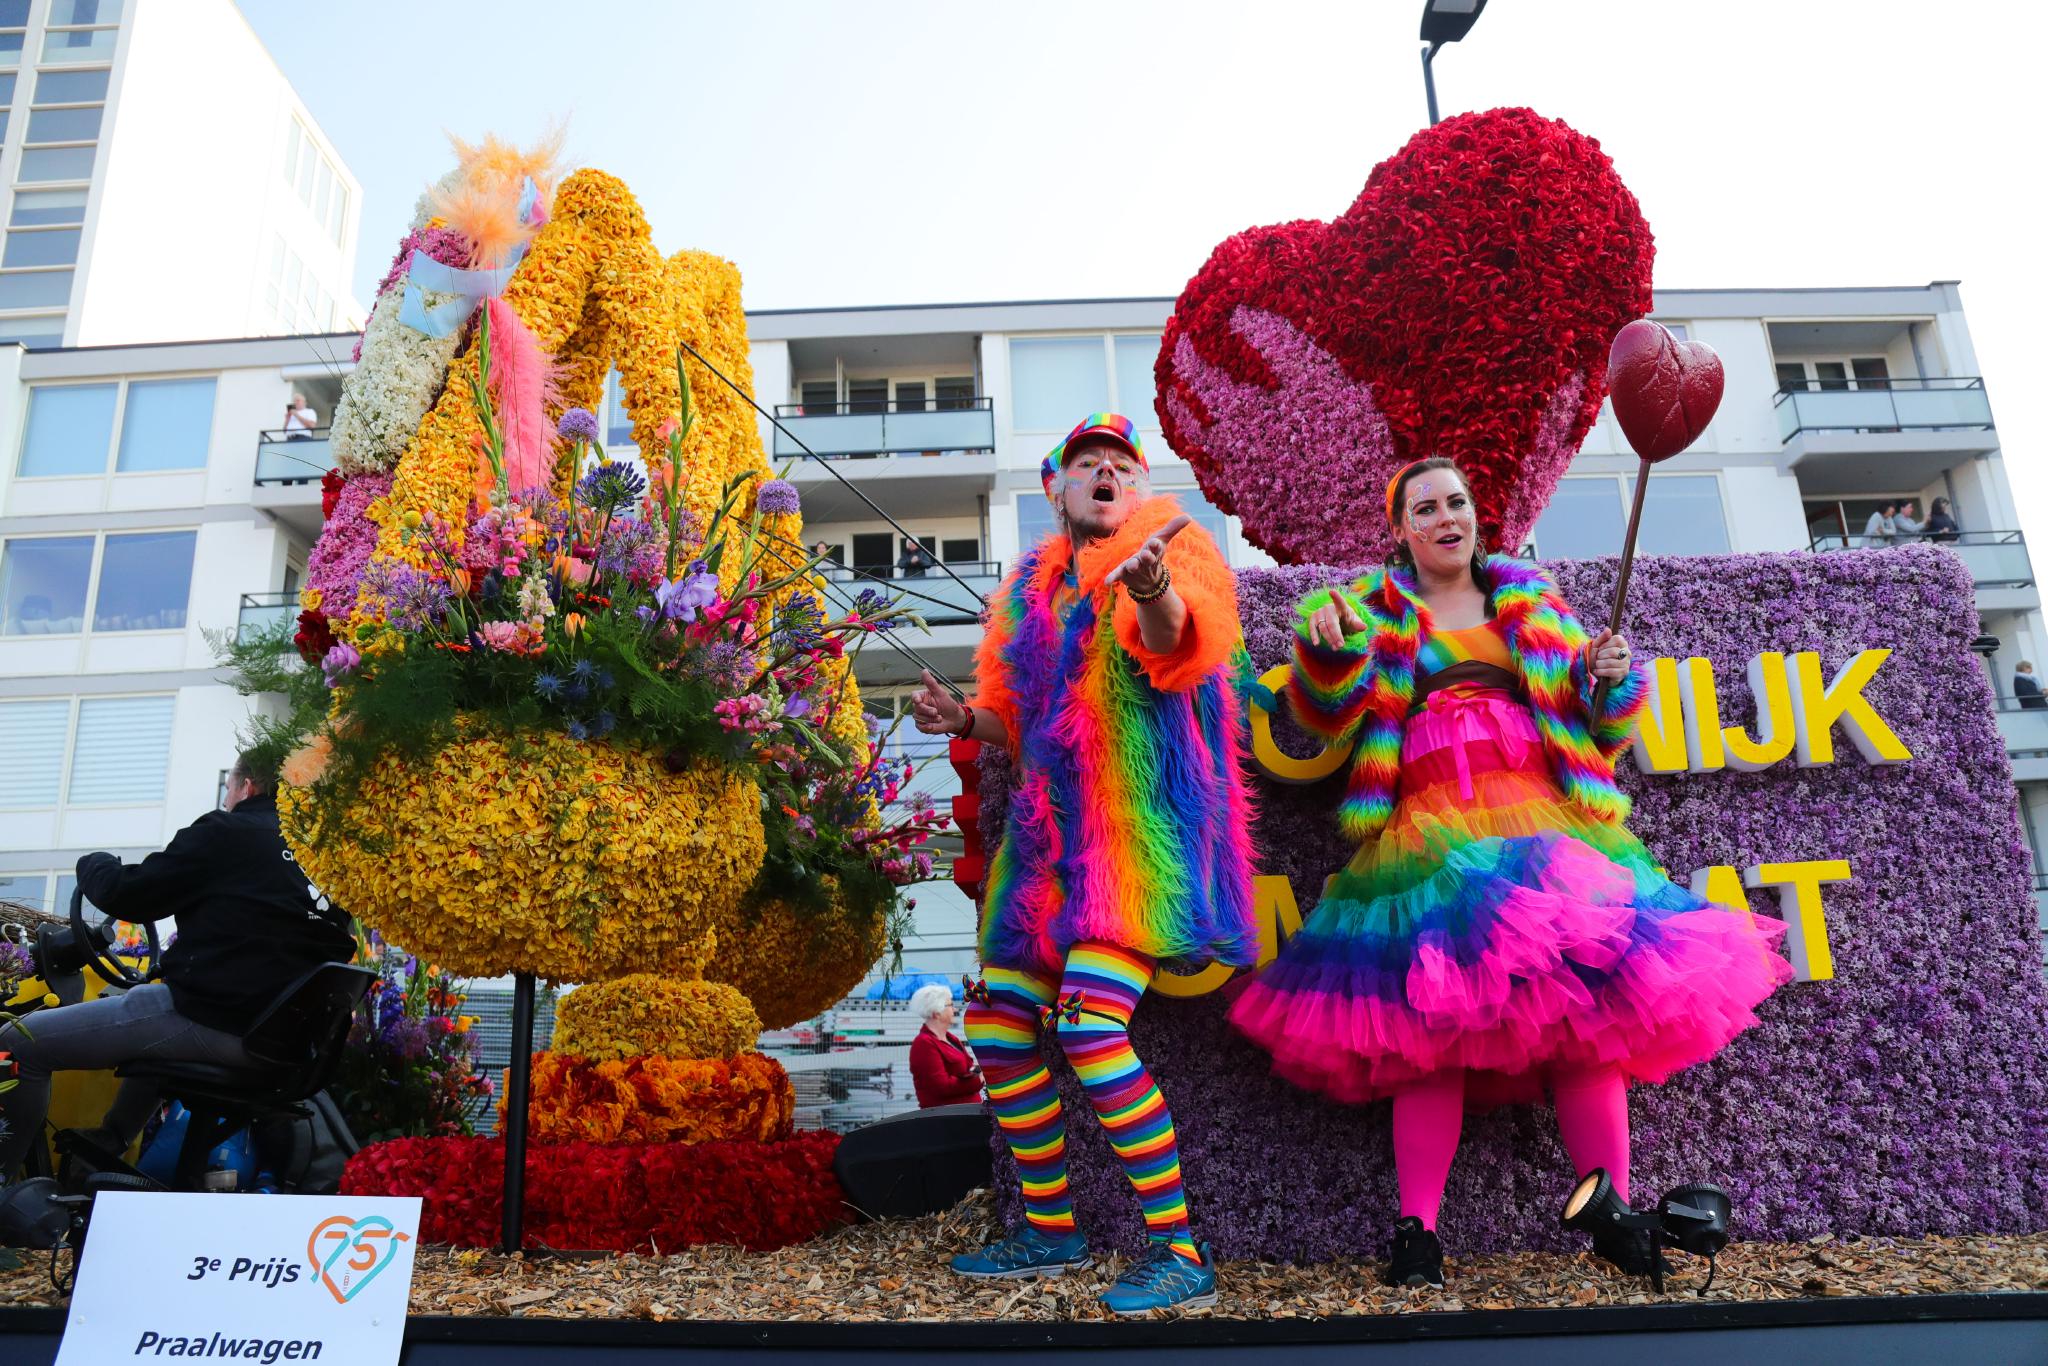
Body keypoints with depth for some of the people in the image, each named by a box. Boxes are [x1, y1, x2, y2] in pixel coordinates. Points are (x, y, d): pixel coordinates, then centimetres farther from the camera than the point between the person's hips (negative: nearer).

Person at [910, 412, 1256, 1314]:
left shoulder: (1171, 549, -1)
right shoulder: (1029, 588, 17)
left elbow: (1183, 646, -24)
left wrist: (1156, 593, -46)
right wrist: (968, 720, 1)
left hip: (1140, 828, -7)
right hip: (1050, 834, 8)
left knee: (1092, 1025, -22)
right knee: (997, 1028, 9)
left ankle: (1181, 1251, -9)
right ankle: (1049, 1231, 25)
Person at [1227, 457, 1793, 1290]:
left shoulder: (1532, 603, 22)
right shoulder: (1377, 610, 16)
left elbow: (1594, 730, 23)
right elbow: (1324, 717, 1)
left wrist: (1613, 680, 2)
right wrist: (1326, 644, -18)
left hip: (1543, 826, 3)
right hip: (1431, 834, -2)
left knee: (1587, 1007, -9)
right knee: (1427, 1020, -13)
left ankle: (1613, 1219, -2)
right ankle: (1416, 1232, -10)